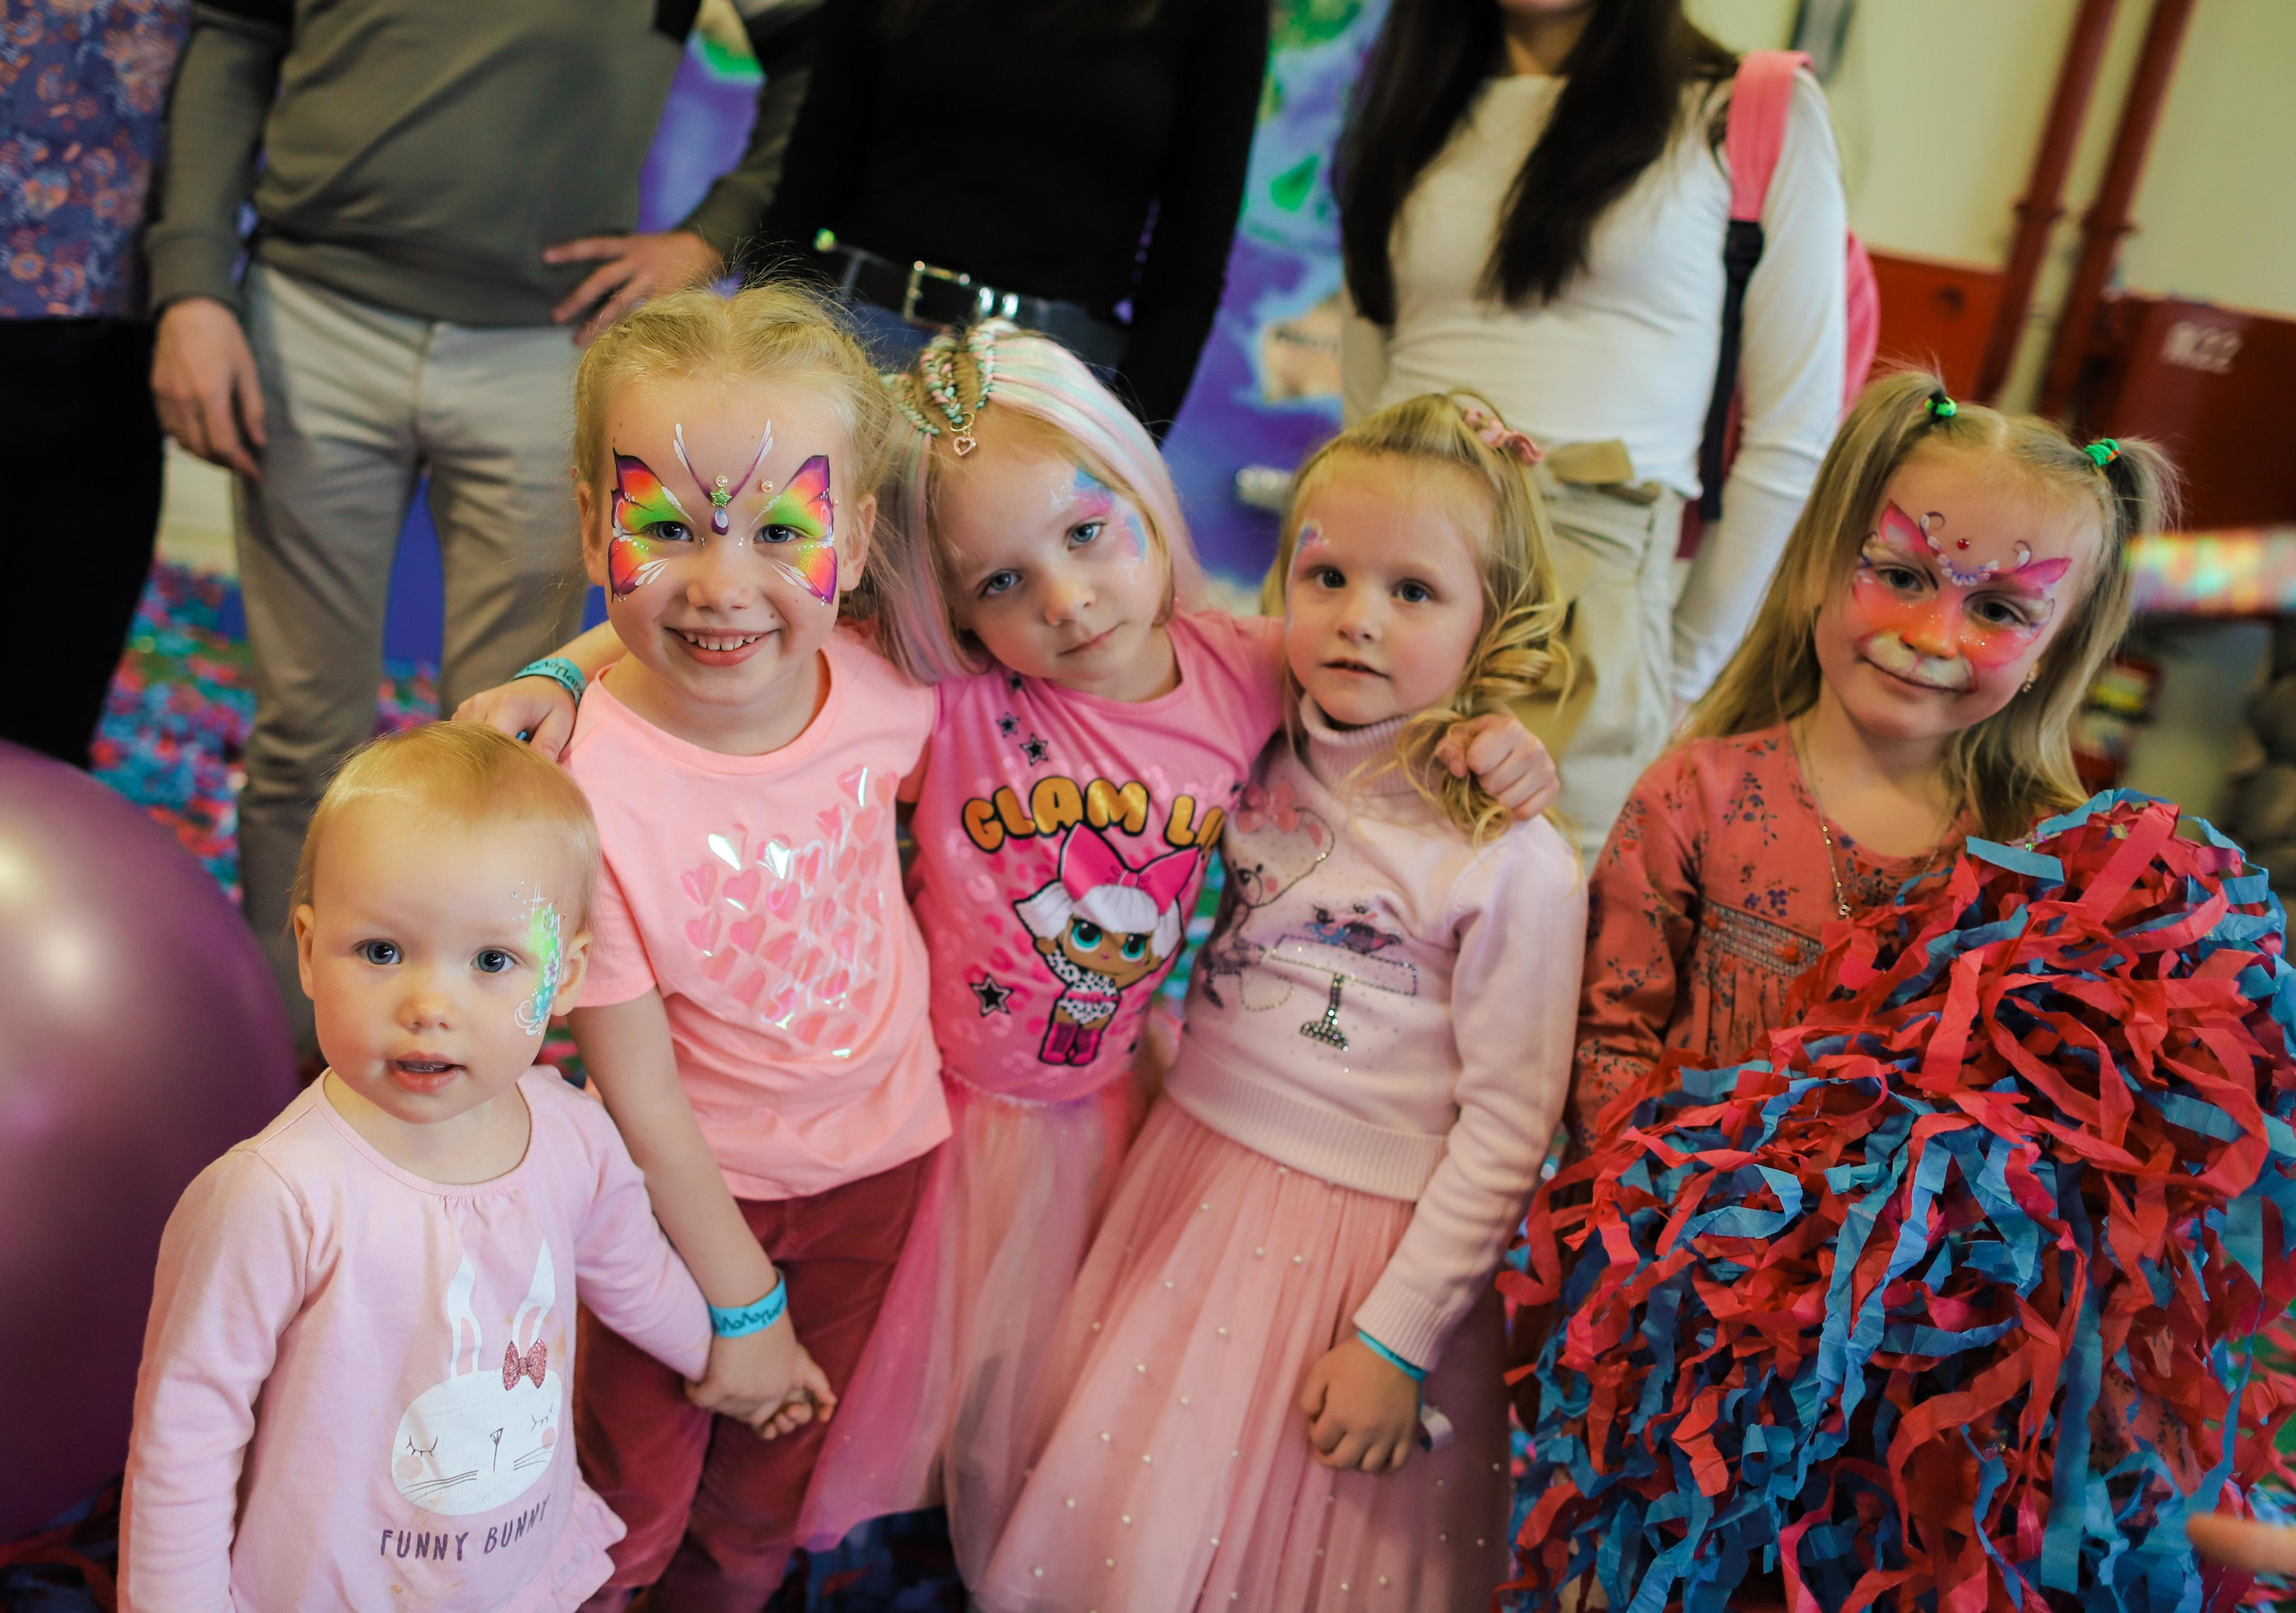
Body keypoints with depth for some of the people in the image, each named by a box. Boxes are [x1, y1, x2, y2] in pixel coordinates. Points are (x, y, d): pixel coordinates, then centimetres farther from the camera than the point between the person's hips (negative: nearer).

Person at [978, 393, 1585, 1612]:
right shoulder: (1253, 768, -2)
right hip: (1191, 1185, 5)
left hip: (1366, 1238, -4)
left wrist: (1396, 1340, -12)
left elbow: (1506, 1132, -13)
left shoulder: (1515, 866, -17)